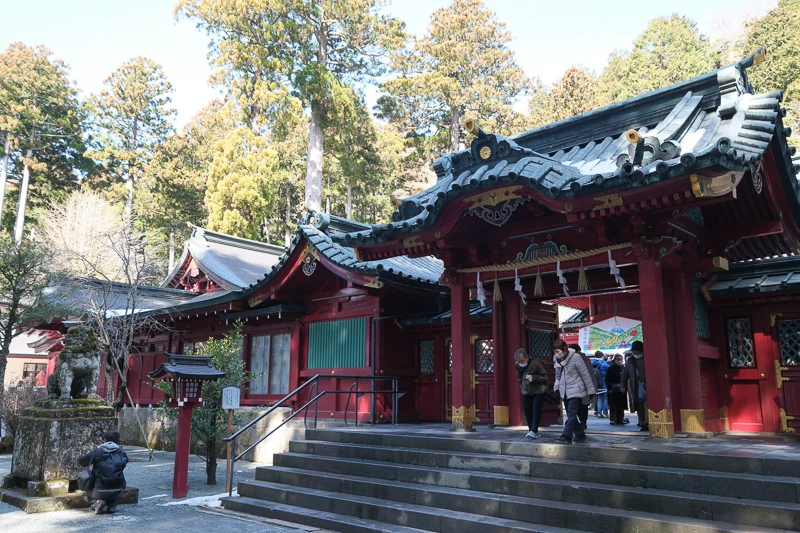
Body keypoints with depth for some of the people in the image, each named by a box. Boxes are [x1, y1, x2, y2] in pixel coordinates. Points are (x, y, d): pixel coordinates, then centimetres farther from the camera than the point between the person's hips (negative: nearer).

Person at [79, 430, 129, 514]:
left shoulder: (98, 451, -7)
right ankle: (112, 504, 13)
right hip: (117, 491, 3)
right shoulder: (122, 454, 1)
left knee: (86, 494, 30)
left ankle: (96, 502, -2)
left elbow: (81, 460, -1)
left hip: (101, 491, -3)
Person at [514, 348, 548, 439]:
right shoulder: (517, 366, -3)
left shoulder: (536, 363, -18)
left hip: (538, 391, -5)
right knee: (527, 410, 4)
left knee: (536, 410, -12)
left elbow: (544, 376, -13)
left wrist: (533, 378, -26)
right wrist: (522, 386, 6)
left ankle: (533, 431, -13)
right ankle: (532, 430, 14)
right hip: (526, 391, 5)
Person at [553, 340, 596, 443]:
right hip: (565, 391, 7)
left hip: (575, 391, -7)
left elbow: (585, 374, -11)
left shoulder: (575, 357, -15)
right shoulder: (557, 359, 6)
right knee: (570, 414, 12)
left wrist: (590, 390, -8)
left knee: (571, 414, -14)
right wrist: (556, 388, 13)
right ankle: (579, 434, 24)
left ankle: (567, 436, -17)